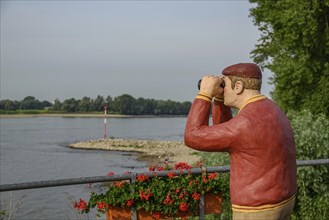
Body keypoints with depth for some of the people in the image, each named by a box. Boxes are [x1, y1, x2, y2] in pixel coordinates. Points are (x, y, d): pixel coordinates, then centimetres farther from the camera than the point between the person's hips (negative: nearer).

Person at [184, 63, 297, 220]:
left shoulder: (247, 123, -27)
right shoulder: (268, 111, 6)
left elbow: (193, 138, -19)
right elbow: (221, 128, 18)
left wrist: (205, 94, -15)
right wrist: (218, 95, 5)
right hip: (278, 202, 10)